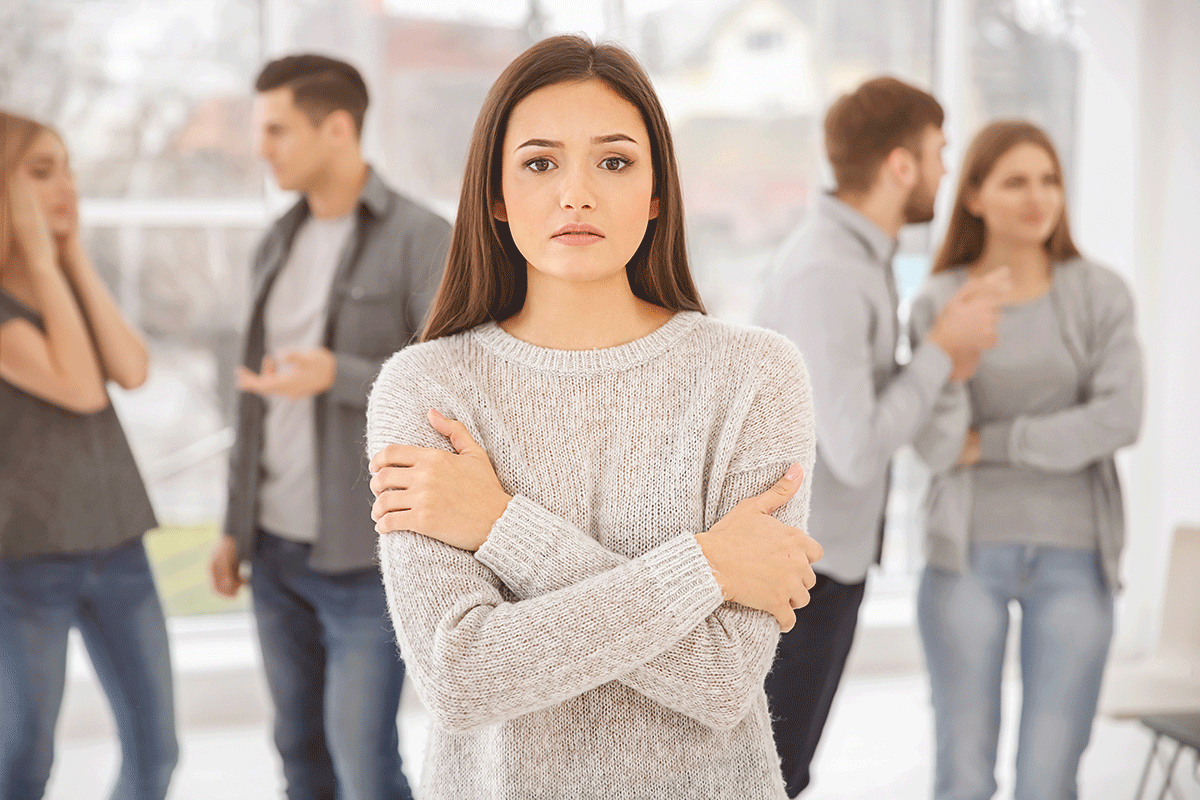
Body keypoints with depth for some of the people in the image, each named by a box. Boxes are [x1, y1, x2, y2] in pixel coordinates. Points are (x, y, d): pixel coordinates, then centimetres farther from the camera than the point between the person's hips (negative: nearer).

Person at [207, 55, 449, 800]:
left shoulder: (421, 239, -9)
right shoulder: (281, 242, 11)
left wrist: (337, 376, -27)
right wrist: (237, 524, 17)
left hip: (366, 554, -6)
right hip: (277, 550, 6)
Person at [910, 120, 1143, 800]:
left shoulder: (1102, 295, 0)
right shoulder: (938, 305, 0)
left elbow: (1119, 421, -13)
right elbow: (937, 447, -11)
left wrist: (992, 443, -11)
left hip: (1073, 558, 0)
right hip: (969, 552, 0)